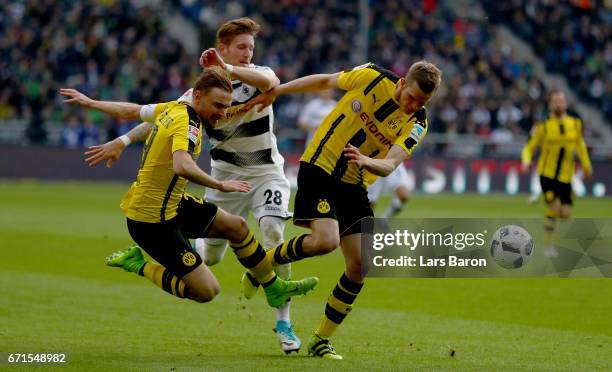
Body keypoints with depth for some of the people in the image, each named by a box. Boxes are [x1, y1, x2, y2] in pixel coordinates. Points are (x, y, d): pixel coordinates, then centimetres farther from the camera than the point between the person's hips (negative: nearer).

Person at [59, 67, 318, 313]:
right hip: (153, 221, -11)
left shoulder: (173, 109, 4)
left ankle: (274, 288, 32)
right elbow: (182, 166, -42)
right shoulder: (187, 124, -24)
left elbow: (130, 111, 17)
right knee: (206, 291, -11)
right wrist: (221, 185, -34)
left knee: (236, 226, 19)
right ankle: (139, 265, 3)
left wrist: (90, 102, 32)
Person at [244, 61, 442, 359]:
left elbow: (390, 165, -20)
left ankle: (320, 340, 11)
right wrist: (276, 91, 3)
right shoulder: (372, 77, -13)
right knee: (325, 240, -26)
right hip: (319, 168, -4)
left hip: (355, 187, 4)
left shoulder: (417, 124, -7)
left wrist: (366, 162, -42)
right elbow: (325, 81, 3)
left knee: (360, 265, -4)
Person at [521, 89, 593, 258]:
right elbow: (529, 147, -3)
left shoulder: (575, 124, 1)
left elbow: (580, 145, 17)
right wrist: (526, 161, -23)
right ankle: (548, 245, 0)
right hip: (547, 173, -4)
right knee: (554, 207, -16)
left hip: (565, 175, 4)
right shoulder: (544, 126, -8)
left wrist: (586, 166, 19)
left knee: (565, 213, -3)